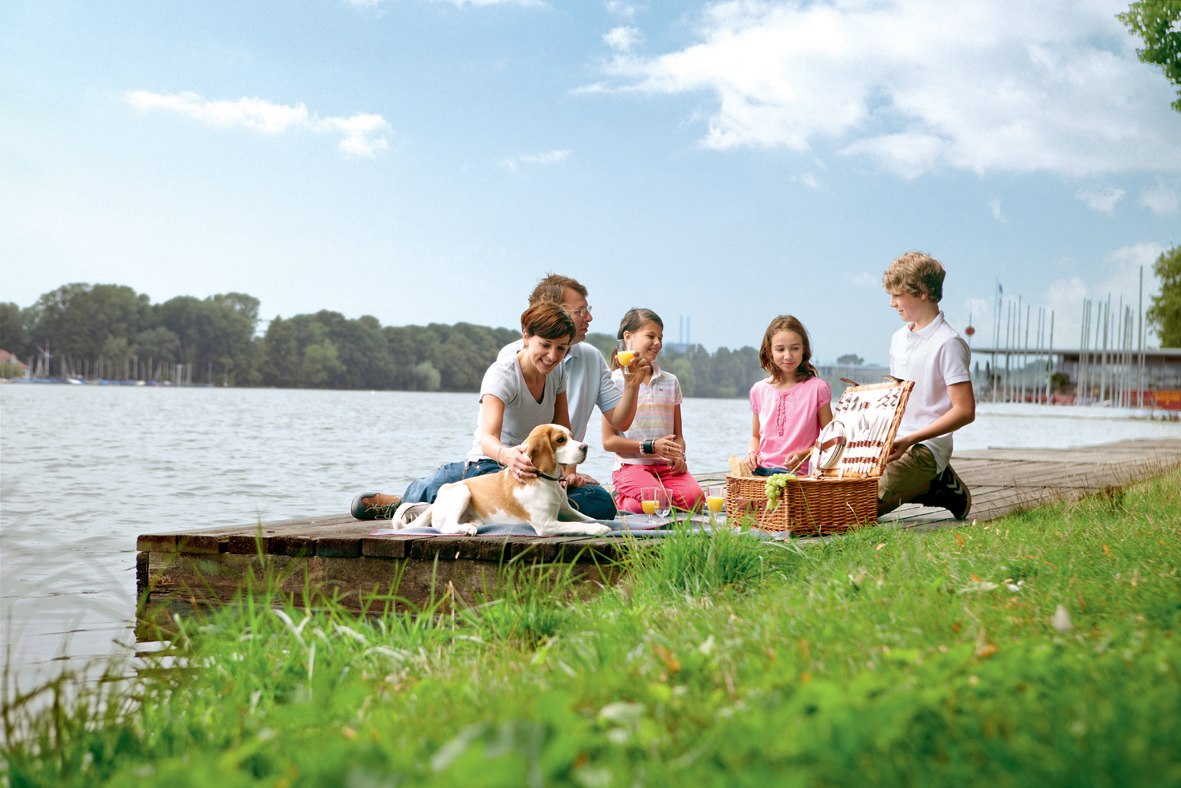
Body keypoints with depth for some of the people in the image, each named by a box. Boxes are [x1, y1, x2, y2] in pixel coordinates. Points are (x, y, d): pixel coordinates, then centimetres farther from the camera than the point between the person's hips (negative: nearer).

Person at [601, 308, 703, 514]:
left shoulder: (670, 381, 18)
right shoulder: (617, 381, 0)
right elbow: (609, 440, -4)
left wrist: (679, 456, -4)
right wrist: (650, 447, -13)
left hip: (666, 466, 4)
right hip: (631, 465, -4)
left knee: (694, 497, -26)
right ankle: (621, 503, 1)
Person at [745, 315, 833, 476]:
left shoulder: (817, 388, 1)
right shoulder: (759, 390, 12)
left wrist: (803, 454, -14)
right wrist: (752, 453, 1)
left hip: (797, 472, -3)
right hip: (761, 470, 4)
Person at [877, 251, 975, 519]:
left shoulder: (947, 343, -11)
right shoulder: (898, 338, 15)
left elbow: (965, 411, -16)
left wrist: (910, 439, -21)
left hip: (925, 448, -8)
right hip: (893, 443, 8)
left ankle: (938, 486, -1)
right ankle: (927, 483, 6)